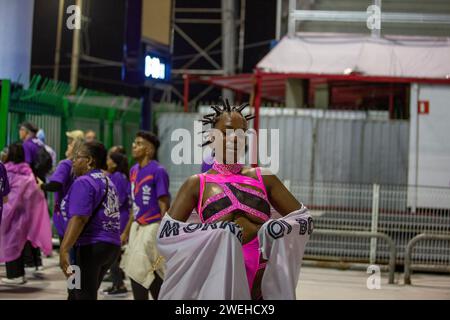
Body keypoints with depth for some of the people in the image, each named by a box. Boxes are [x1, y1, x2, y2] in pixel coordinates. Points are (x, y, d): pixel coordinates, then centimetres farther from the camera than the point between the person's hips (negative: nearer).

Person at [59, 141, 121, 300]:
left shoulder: (83, 182, -12)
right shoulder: (108, 181, 16)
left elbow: (78, 219, -24)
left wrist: (64, 250, -30)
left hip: (89, 247, -9)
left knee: (82, 296, -5)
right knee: (75, 294, 17)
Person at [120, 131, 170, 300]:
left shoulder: (158, 171, -13)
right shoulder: (134, 170, 9)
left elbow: (164, 205, -14)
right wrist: (126, 231, 17)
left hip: (153, 227, -8)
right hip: (137, 227, 8)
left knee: (149, 273, -6)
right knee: (134, 271, 9)